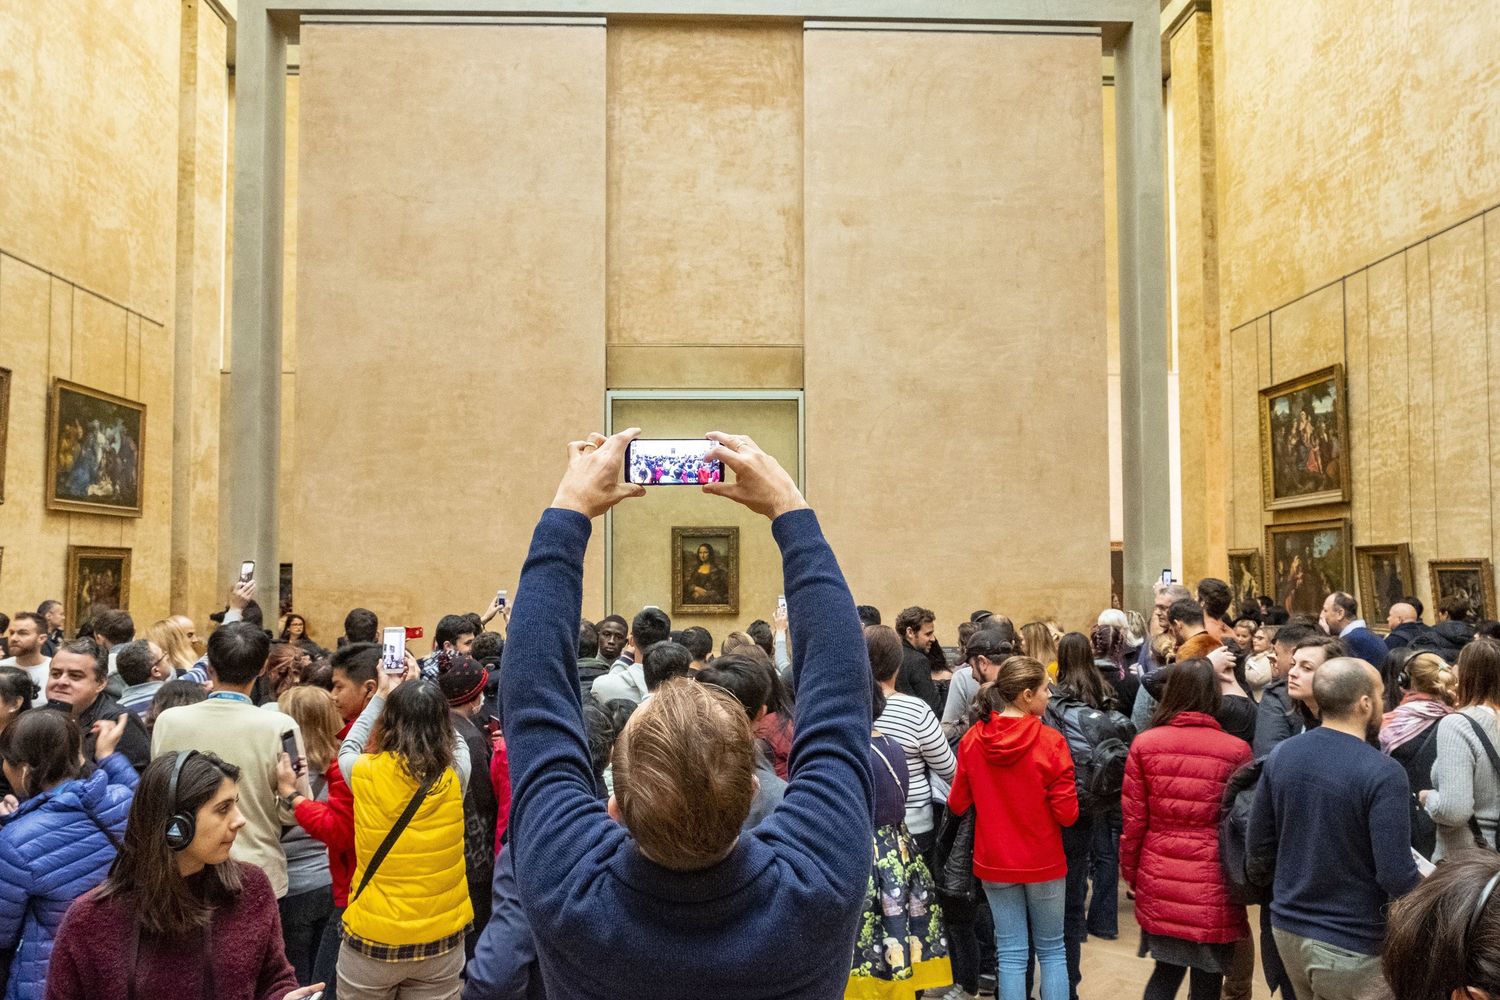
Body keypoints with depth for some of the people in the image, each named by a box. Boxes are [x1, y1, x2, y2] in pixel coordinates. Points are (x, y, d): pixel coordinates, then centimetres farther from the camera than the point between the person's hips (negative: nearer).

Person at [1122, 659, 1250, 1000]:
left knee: (1166, 971, 21)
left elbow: (1133, 819, -1)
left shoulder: (1145, 744, -5)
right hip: (1213, 888, -2)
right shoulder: (1236, 750, -9)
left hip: (1160, 883, 2)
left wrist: (1131, 872, 13)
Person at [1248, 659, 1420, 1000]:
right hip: (1350, 944, -5)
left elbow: (1258, 844, 3)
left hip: (1287, 926, 5)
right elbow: (1396, 877, -23)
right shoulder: (1383, 773, -22)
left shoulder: (1282, 754, -4)